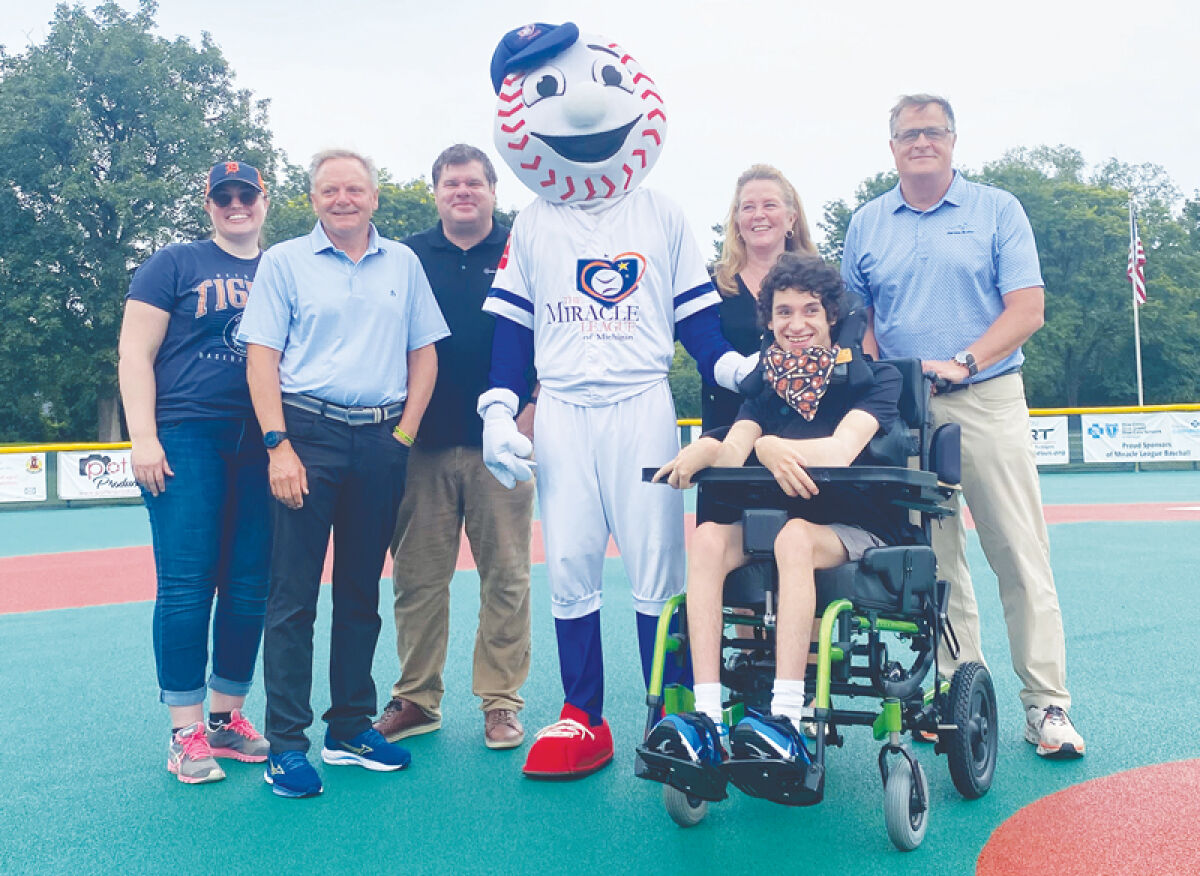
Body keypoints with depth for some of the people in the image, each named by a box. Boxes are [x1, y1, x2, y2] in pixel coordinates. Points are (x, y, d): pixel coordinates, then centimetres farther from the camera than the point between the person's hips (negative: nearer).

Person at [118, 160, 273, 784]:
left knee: (250, 587, 5)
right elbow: (135, 353, 1)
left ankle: (226, 717, 19)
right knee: (186, 586, -4)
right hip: (188, 439, -3)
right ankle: (186, 732, 6)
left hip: (262, 447, 4)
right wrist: (144, 438, -9)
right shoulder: (175, 263, 6)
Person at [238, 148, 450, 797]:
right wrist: (278, 445, -11)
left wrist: (404, 434, 2)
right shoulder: (284, 262, 5)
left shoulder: (402, 263, 13)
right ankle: (285, 744, 5)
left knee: (361, 591, 10)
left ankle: (351, 729, 21)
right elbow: (261, 358, -2)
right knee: (294, 593, -3)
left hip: (380, 440, 3)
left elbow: (423, 353, 13)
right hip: (307, 434, -3)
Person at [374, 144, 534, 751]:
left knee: (506, 576, 2)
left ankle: (501, 702, 13)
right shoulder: (407, 258, 11)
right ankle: (416, 699, 18)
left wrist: (537, 407, -4)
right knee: (417, 576, 6)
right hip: (424, 445, 2)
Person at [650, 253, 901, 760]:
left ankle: (786, 722, -41)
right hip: (774, 523, 4)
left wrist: (771, 445, -37)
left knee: (795, 536, -37)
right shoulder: (767, 385, 11)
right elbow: (732, 454, -8)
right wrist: (706, 448, -32)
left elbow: (840, 451, -20)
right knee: (709, 537, -28)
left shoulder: (872, 377, -1)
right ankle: (707, 718, -33)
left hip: (855, 531, -3)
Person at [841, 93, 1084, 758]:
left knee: (1020, 554, -3)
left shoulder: (997, 211, 5)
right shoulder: (865, 225, 13)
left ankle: (1046, 706, 4)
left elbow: (1027, 309, -2)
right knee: (933, 560, 5)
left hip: (987, 400, -2)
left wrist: (961, 364, -15)